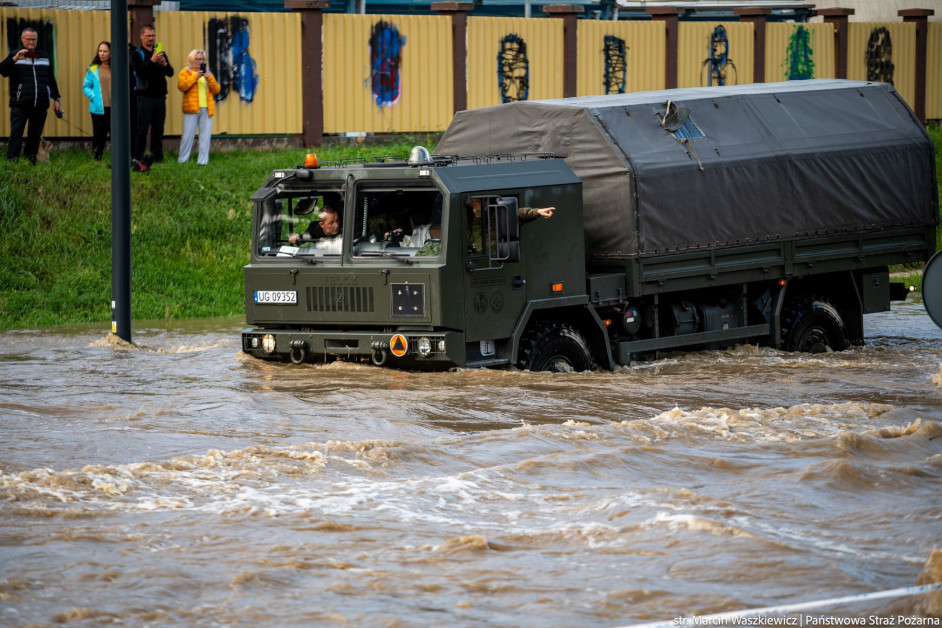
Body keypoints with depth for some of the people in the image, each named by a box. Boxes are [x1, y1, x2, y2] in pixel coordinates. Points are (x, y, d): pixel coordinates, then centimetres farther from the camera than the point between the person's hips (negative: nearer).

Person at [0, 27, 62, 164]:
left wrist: (56, 98, 19)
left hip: (40, 106, 4)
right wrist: (15, 59, -22)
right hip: (20, 105, -4)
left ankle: (30, 162, 13)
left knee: (35, 136, 5)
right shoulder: (14, 55, 6)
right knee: (16, 134, -11)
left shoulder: (44, 57, 18)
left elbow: (51, 79, 24)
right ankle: (11, 162, -14)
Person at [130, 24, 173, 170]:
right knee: (142, 129, -8)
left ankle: (157, 155, 11)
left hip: (160, 97, 5)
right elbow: (139, 70, -17)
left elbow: (170, 73, 9)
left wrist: (165, 64, -12)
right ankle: (137, 158, -9)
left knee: (158, 129, 6)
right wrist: (152, 61, -29)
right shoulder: (137, 54, 0)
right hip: (145, 96, -5)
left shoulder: (160, 52, 15)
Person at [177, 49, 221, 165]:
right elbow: (182, 86, -10)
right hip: (192, 108, -4)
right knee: (188, 135, -5)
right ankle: (182, 160, 1)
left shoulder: (207, 73, 20)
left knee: (205, 136, 1)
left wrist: (209, 78, -4)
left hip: (206, 109, 4)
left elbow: (216, 90, 11)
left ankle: (203, 160, 3)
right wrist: (195, 76, -14)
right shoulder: (186, 72, 8)